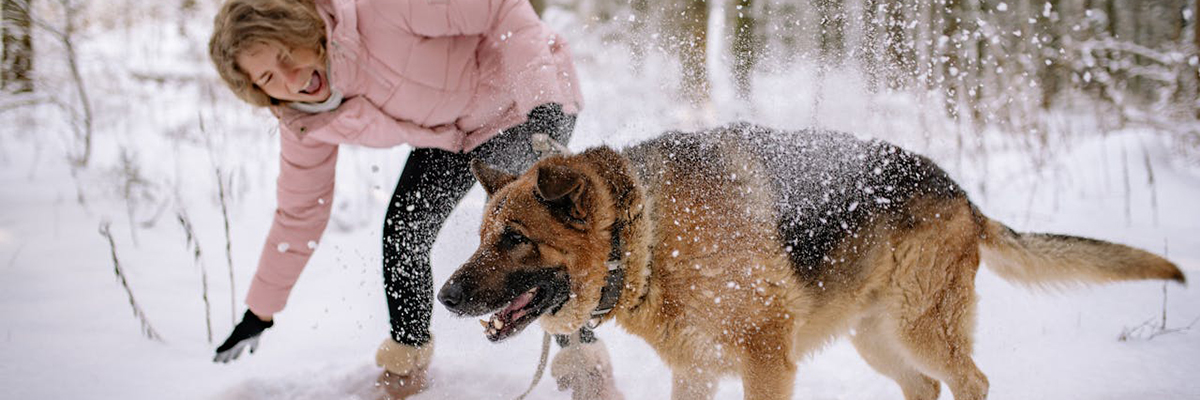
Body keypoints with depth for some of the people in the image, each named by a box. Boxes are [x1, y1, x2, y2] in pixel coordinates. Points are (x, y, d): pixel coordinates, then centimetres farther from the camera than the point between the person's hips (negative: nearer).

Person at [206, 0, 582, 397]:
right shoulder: (305, 124, -13)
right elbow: (299, 212, 2)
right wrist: (259, 311, 6)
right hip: (450, 129, 6)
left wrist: (539, 96, -38)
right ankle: (406, 357, 14)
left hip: (537, 98, -6)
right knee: (403, 228, -8)